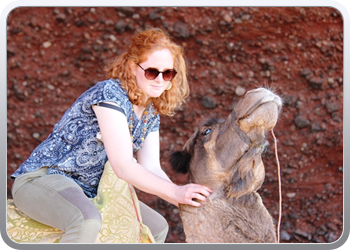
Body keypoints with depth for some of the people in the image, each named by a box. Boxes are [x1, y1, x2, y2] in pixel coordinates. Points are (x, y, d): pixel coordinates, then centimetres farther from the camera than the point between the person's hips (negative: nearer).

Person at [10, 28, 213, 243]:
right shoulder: (110, 93, -20)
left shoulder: (151, 112, 7)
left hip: (89, 192, 9)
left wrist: (184, 199, -12)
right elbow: (123, 166, -27)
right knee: (88, 221, -40)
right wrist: (175, 192, -32)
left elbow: (151, 169, 4)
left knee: (157, 227, 12)